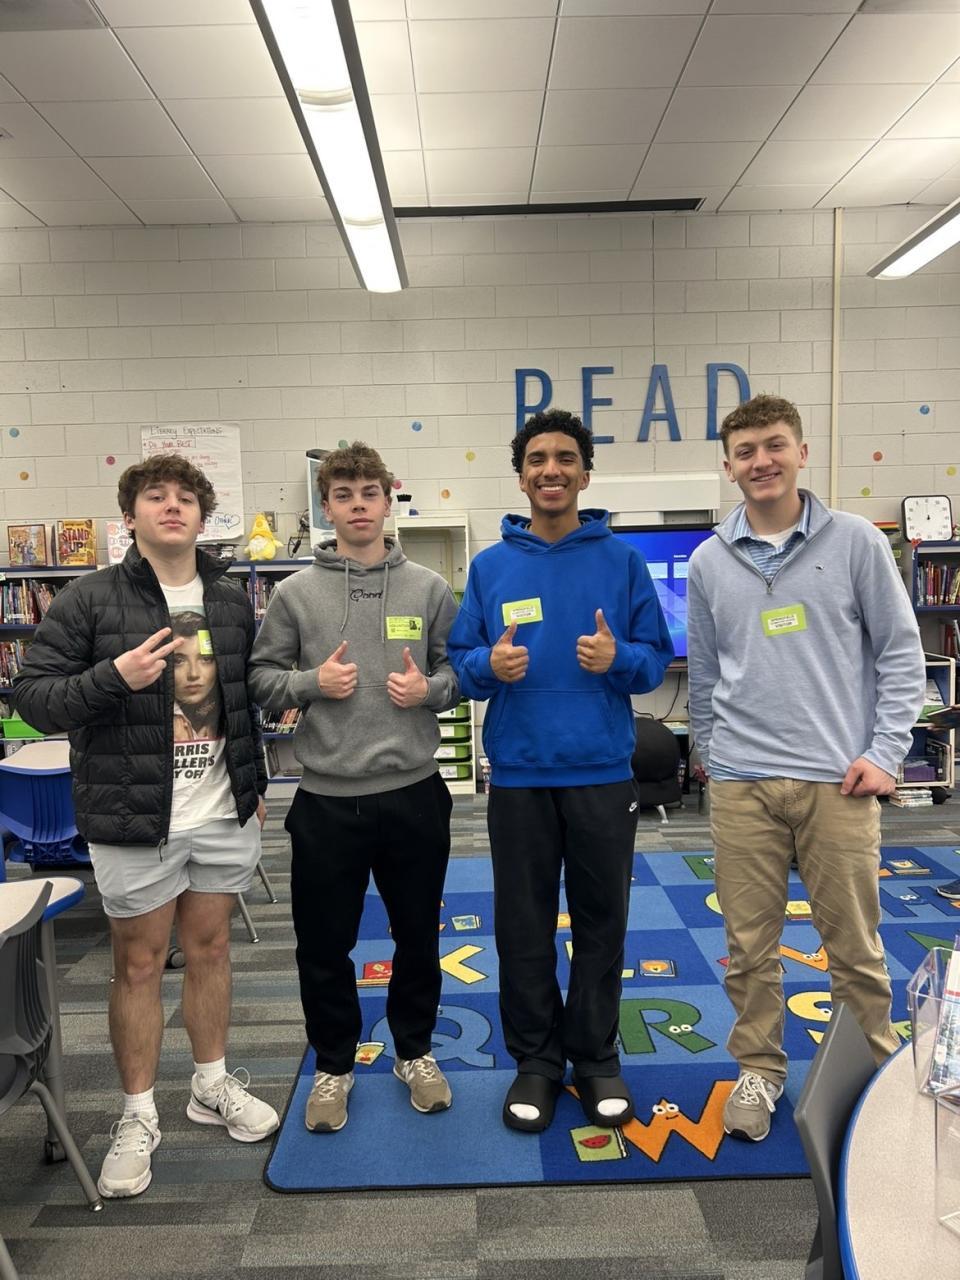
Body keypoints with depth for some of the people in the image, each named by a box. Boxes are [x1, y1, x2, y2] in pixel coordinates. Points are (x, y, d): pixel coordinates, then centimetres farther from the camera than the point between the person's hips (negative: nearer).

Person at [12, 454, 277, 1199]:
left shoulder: (234, 602, 6)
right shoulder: (89, 600, -7)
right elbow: (33, 697, -8)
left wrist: (256, 785, 13)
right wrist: (113, 676, -25)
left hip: (224, 816, 4)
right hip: (134, 821, -3)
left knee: (211, 949, 16)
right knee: (139, 963, 10)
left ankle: (213, 1084, 36)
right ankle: (139, 1117, 28)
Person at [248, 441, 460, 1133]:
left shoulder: (429, 588, 2)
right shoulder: (295, 593, 0)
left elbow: (461, 669, 8)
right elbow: (260, 676, 4)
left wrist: (431, 689, -12)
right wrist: (311, 681, -13)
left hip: (414, 792, 1)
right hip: (326, 797, 0)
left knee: (418, 935, 16)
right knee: (324, 944, 12)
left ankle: (415, 1051, 40)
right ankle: (333, 1065, 36)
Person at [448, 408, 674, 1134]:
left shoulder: (622, 560, 1)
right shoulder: (490, 566, 3)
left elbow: (658, 658, 2)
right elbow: (459, 662, 4)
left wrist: (618, 657, -19)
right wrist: (490, 664, -17)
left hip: (604, 773, 0)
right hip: (519, 775, 1)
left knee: (601, 921, 12)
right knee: (524, 927, 10)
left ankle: (597, 1059, 31)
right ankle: (535, 1060, 29)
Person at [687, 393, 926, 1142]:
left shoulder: (856, 541, 0)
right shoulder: (709, 562, 6)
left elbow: (900, 653, 1)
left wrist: (885, 753, -6)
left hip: (837, 781, -1)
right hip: (741, 786, 2)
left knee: (855, 946, 9)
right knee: (750, 947, 10)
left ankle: (879, 1071, 30)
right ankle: (759, 1071, 29)